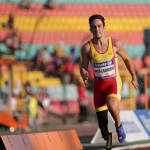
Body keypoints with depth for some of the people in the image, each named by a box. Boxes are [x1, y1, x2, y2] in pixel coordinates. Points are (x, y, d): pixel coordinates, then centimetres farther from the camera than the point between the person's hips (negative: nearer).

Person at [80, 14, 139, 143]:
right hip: (98, 85, 2)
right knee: (103, 125, 1)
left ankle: (119, 125, -3)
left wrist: (134, 78, 19)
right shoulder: (87, 48, -7)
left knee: (112, 106, -34)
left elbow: (127, 59, 9)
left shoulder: (115, 44, -8)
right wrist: (84, 76, -22)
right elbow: (83, 67, 2)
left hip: (114, 83, -2)